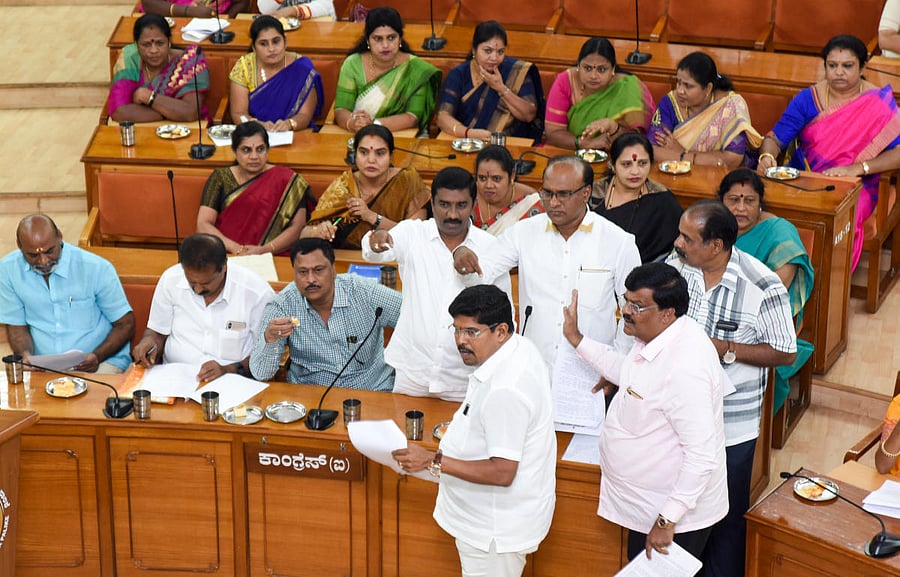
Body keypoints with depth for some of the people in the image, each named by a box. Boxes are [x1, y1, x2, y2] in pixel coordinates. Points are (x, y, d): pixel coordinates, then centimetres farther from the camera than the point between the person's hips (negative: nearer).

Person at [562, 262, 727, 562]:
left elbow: (703, 455, -32)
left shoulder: (685, 368, -34)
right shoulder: (654, 335, -3)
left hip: (676, 512, -10)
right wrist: (576, 339, 16)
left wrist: (667, 520, -27)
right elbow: (626, 371, 21)